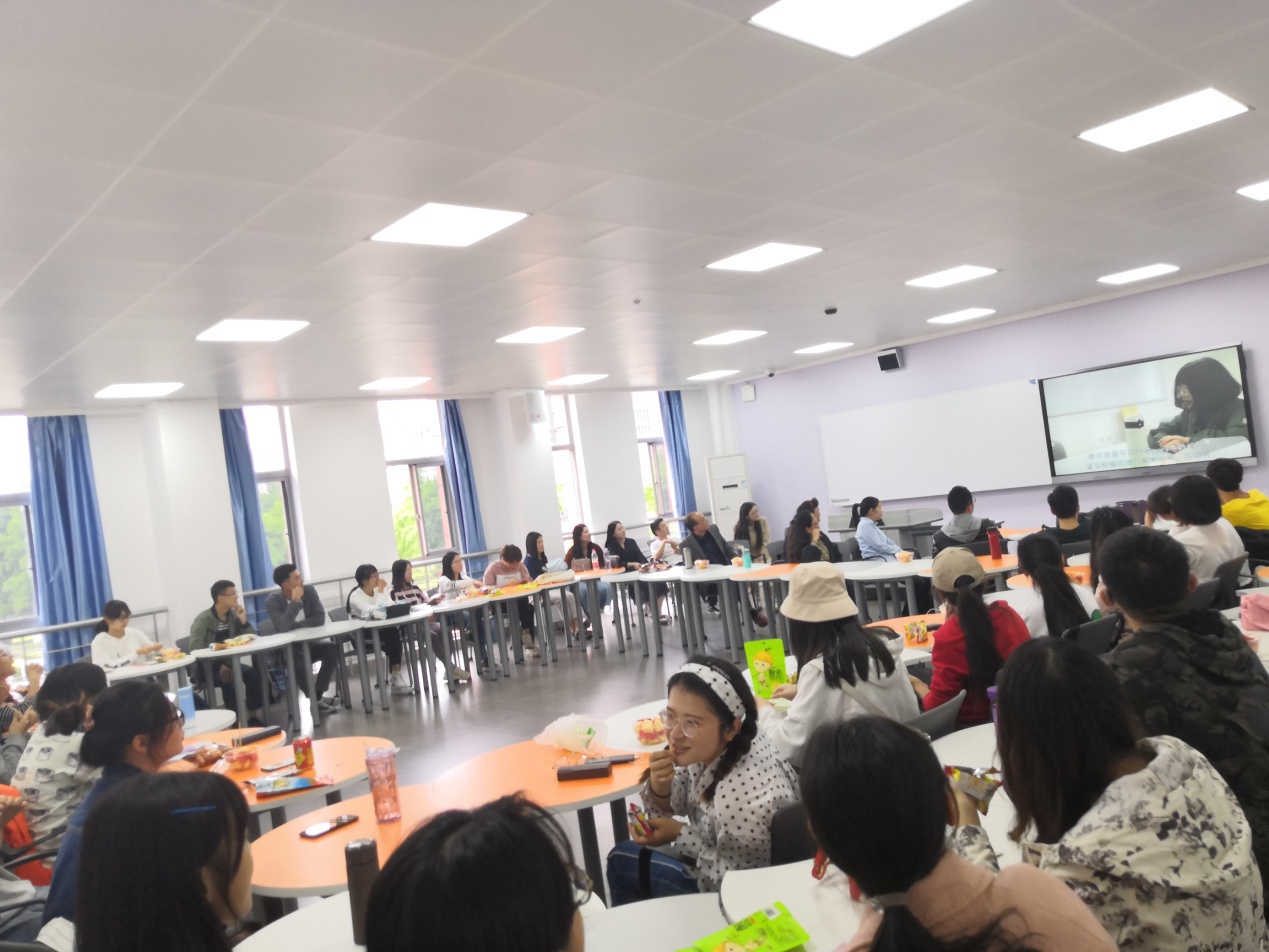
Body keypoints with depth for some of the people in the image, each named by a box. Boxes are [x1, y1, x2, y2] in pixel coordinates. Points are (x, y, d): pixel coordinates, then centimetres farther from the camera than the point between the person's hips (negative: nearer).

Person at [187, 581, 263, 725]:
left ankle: (253, 716, -13)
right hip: (206, 667, -5)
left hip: (227, 663, 5)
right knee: (228, 679, -33)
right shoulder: (203, 620, -14)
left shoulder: (233, 615, 3)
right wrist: (219, 666, -33)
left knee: (253, 673, -22)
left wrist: (243, 621, -14)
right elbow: (196, 650, -24)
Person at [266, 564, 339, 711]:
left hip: (308, 643, 4)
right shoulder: (273, 600, -15)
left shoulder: (309, 590, -5)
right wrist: (295, 601, -29)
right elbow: (283, 627, -32)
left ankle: (318, 696, -19)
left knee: (332, 649, -24)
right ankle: (315, 700, -18)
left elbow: (320, 618, -12)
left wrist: (296, 626, -20)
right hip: (287, 648, -4)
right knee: (298, 660, -36)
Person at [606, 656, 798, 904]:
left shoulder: (741, 793, -37)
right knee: (623, 855, 18)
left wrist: (680, 834, -18)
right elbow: (667, 809, 1)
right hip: (723, 869, 7)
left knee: (623, 861, 3)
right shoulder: (706, 749, -13)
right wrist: (659, 784, -20)